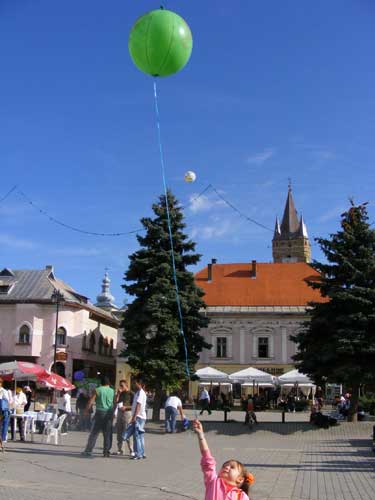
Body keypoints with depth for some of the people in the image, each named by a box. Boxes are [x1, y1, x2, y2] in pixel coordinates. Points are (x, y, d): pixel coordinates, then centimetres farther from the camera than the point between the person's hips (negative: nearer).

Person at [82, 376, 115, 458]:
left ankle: (88, 450, 0)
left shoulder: (97, 390, -2)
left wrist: (86, 411, 5)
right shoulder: (112, 391, 6)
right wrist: (113, 413, 20)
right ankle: (106, 452, 6)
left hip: (100, 412, -2)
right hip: (109, 413, 2)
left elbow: (90, 401, -4)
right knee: (107, 434, 7)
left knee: (94, 433, 2)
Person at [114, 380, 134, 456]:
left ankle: (132, 451, -6)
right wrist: (118, 393, -5)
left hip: (127, 413, -7)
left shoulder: (131, 394, -6)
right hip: (119, 413, 7)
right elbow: (116, 402, 2)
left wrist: (126, 407, -18)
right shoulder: (120, 394, 13)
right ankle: (119, 450, 17)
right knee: (119, 433, 9)